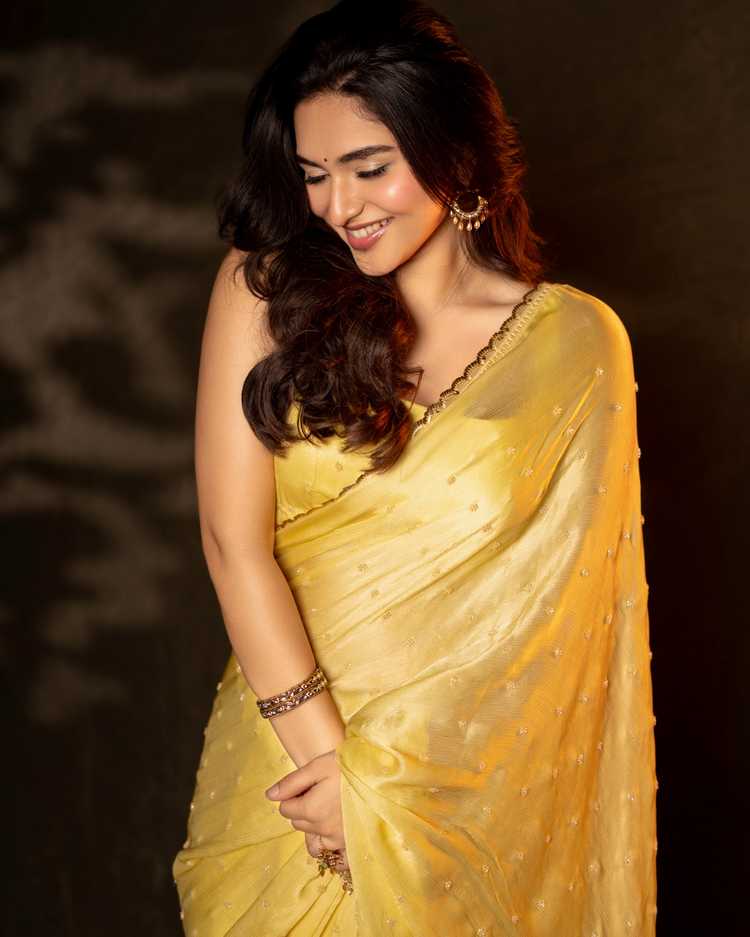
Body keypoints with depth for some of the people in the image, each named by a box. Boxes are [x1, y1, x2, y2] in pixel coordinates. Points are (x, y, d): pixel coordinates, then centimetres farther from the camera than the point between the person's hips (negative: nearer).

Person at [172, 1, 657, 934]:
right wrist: (324, 751, -17)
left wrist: (386, 775, -16)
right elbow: (234, 538, -11)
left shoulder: (574, 340, -7)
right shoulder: (264, 288, -5)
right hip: (284, 740, 1)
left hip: (467, 768, 0)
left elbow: (546, 602, -10)